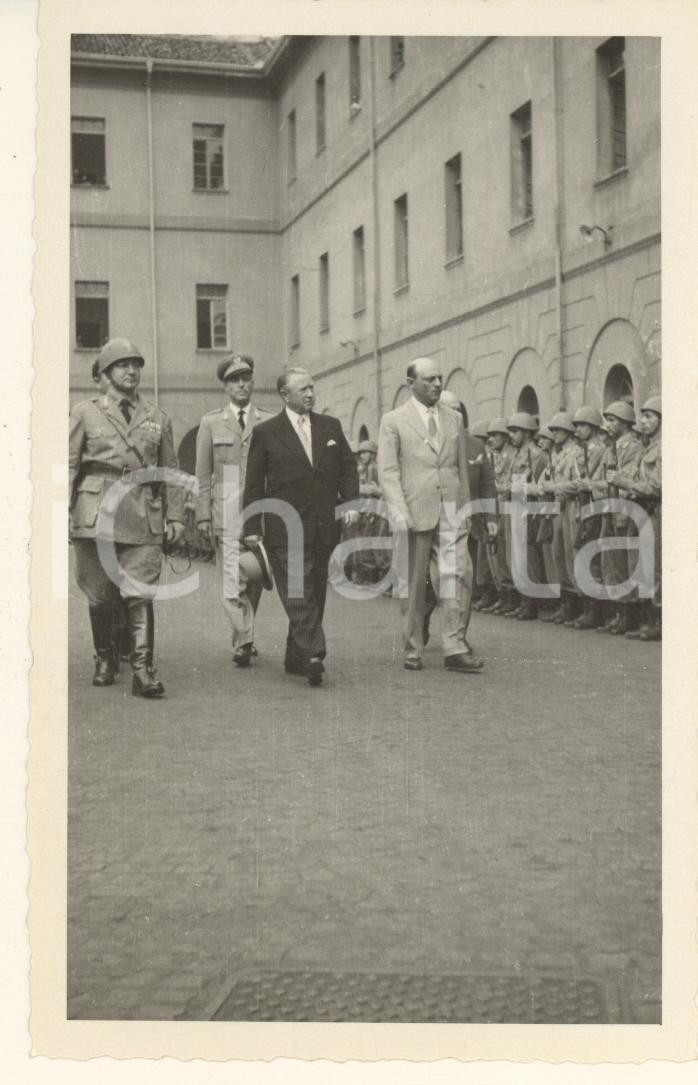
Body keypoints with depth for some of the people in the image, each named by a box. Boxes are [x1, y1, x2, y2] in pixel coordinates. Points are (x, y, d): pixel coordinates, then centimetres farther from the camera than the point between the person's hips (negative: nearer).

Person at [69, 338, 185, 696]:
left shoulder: (158, 418, 16)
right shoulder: (85, 413, 10)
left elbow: (171, 471, 15)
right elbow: (68, 465, 5)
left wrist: (175, 517, 7)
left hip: (144, 516, 1)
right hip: (96, 514, -1)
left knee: (141, 594, -8)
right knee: (100, 594, 6)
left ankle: (142, 671, -10)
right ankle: (104, 659, 25)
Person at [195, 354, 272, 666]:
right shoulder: (210, 423, 9)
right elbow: (203, 475, 7)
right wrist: (203, 516, 0)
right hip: (226, 512, -1)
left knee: (254, 582, 5)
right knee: (232, 582, -10)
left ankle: (242, 642, 18)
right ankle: (245, 641, -9)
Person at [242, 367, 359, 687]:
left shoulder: (331, 426, 13)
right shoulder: (265, 432, 3)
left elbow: (347, 467, 14)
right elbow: (254, 484, 3)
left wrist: (350, 502, -2)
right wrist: (252, 526, -2)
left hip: (324, 525, 4)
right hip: (285, 528, -4)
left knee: (315, 593, 7)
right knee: (297, 592, -13)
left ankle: (296, 657, 16)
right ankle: (313, 655, -19)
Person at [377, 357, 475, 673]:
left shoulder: (454, 419, 14)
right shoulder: (393, 421, 2)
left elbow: (462, 468, 18)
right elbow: (388, 471, -4)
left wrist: (465, 508, 15)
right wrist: (399, 513, -15)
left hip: (451, 512, 3)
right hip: (415, 513, -3)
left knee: (459, 575, -9)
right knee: (413, 584, 4)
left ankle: (455, 649, -6)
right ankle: (412, 651, 14)